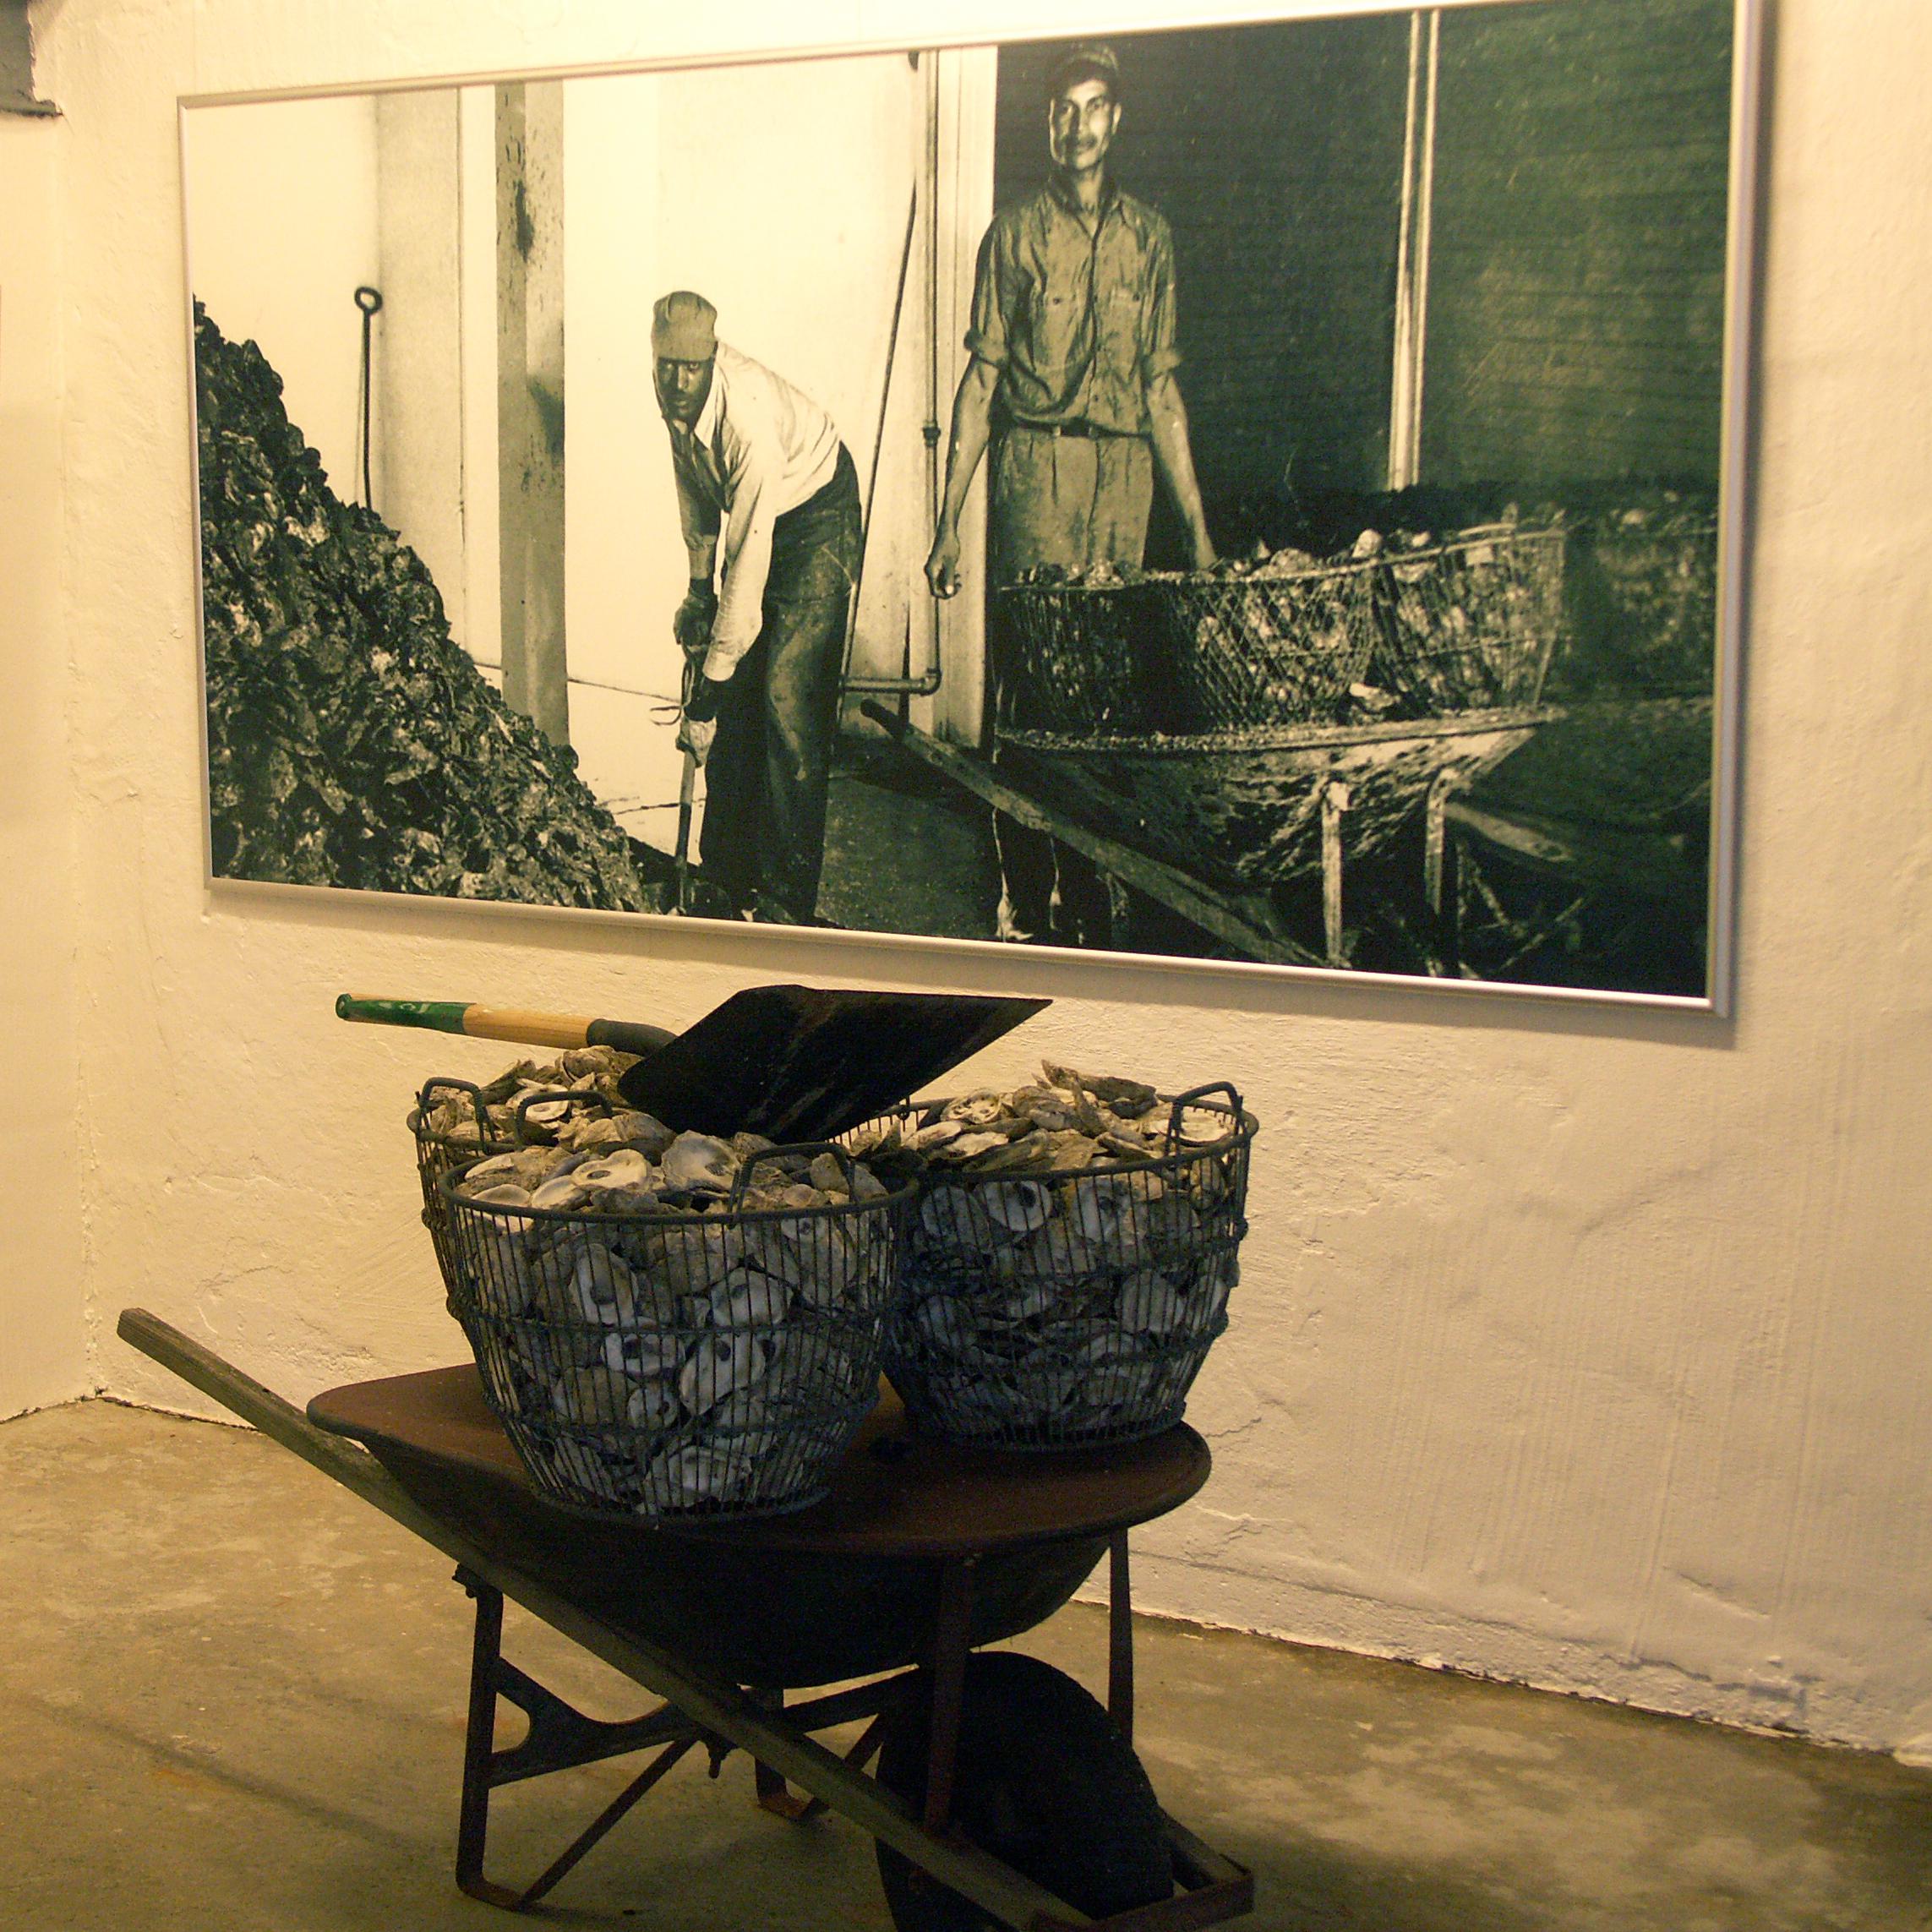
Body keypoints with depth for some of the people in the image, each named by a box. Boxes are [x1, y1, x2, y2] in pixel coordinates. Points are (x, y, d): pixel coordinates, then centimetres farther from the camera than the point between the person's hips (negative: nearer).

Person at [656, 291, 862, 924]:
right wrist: (699, 583, 7)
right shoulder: (677, 401, -15)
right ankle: (728, 874, 19)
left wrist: (709, 689, -34)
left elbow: (750, 562, -36)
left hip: (818, 519, -7)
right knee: (734, 699, 6)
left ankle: (787, 902, -13)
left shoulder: (749, 414, -37)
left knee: (788, 697, -16)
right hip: (751, 516, 8)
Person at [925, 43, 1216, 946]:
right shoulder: (1016, 234, 5)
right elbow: (982, 378, 3)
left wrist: (1195, 522, 13)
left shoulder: (1146, 235, 14)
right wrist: (948, 518, -2)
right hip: (1034, 465, -3)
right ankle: (1026, 897, 1)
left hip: (1125, 471, 3)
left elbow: (1161, 386, 16)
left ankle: (1087, 891, 11)